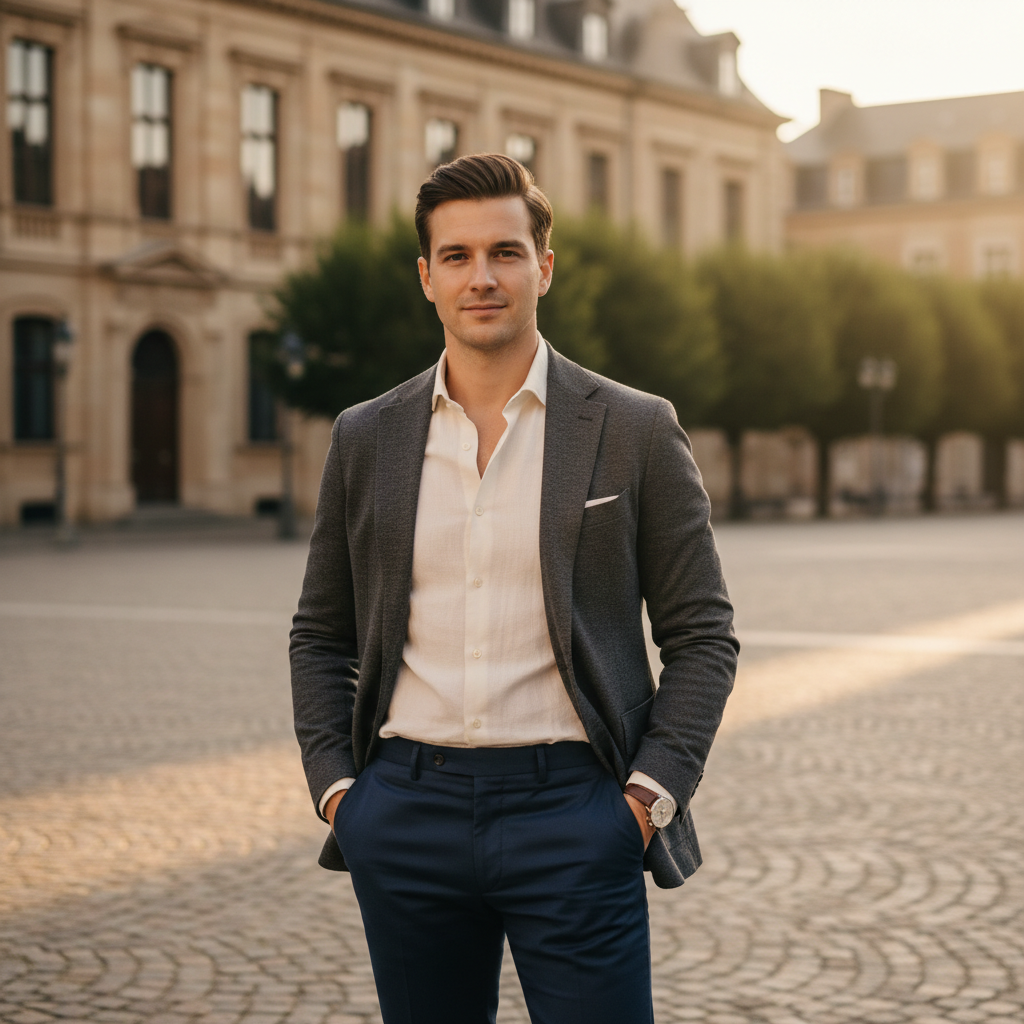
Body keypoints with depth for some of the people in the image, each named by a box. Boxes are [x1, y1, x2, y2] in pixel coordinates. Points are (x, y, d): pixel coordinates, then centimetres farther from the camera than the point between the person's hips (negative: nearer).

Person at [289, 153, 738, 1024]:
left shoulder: (636, 431, 1)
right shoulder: (366, 438, 8)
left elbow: (702, 635, 2)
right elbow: (321, 635, 16)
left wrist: (649, 794, -7)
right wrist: (333, 784, 4)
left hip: (572, 817, -2)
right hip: (406, 813, 3)